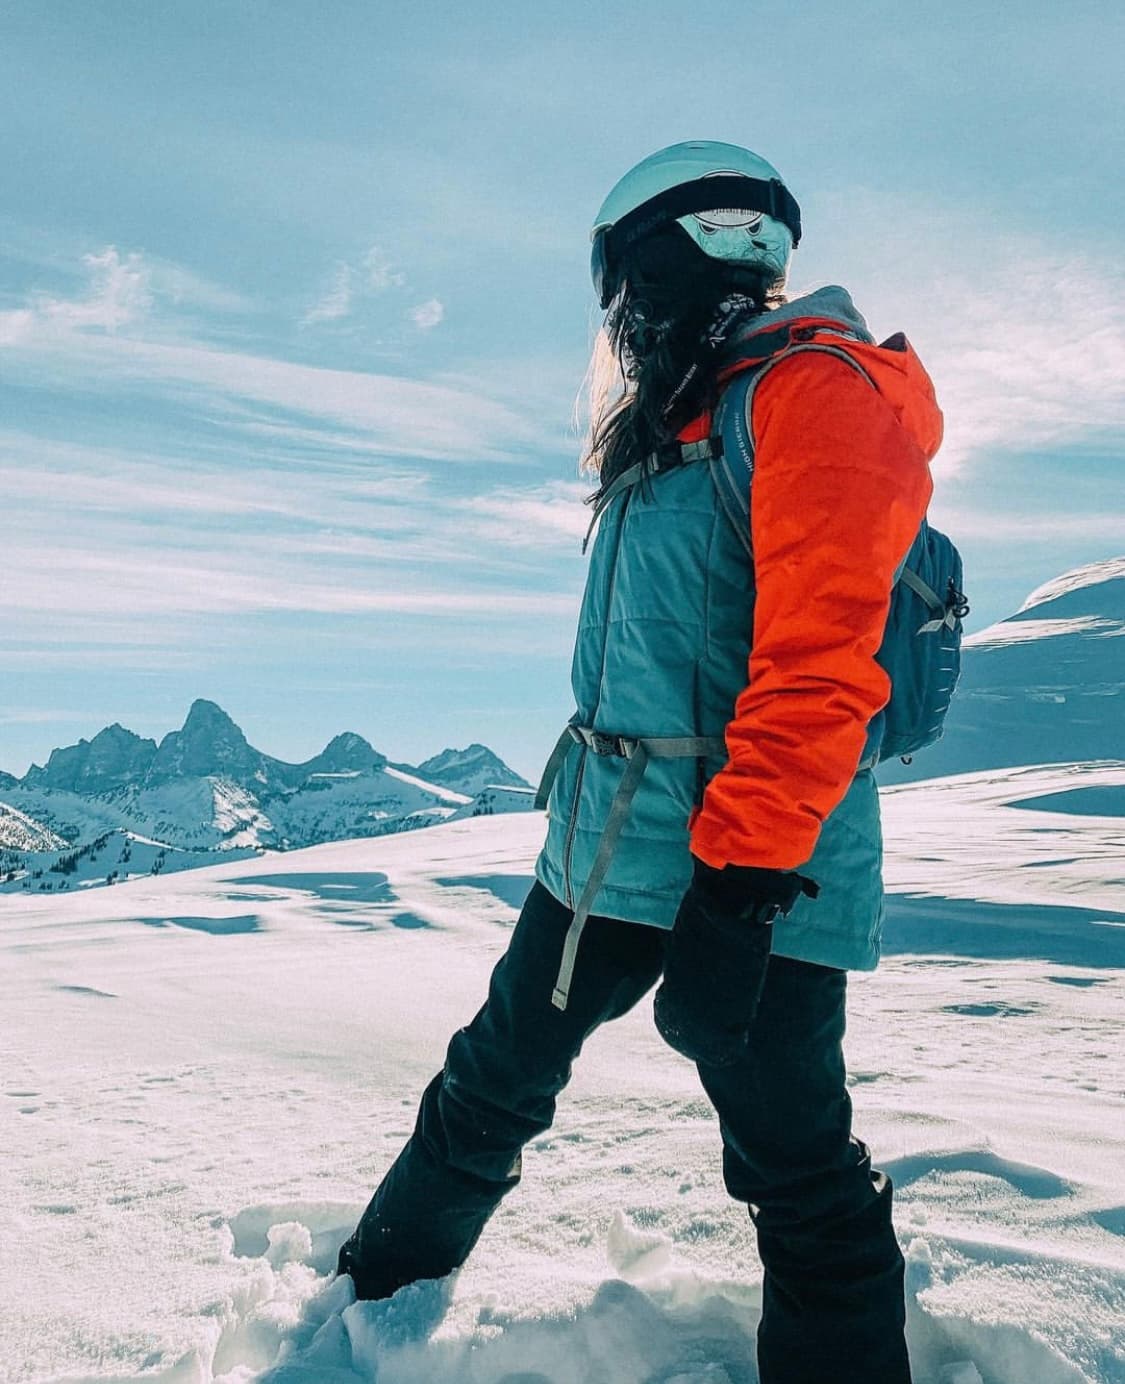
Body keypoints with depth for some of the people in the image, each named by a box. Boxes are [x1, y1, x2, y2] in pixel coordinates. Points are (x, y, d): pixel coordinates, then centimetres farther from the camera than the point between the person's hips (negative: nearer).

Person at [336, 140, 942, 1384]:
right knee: (491, 1085, 19)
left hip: (752, 876, -9)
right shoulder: (675, 426, 19)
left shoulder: (819, 389, -10)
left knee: (799, 1174, 1)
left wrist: (737, 883, -26)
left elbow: (816, 663, -21)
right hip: (602, 855, 9)